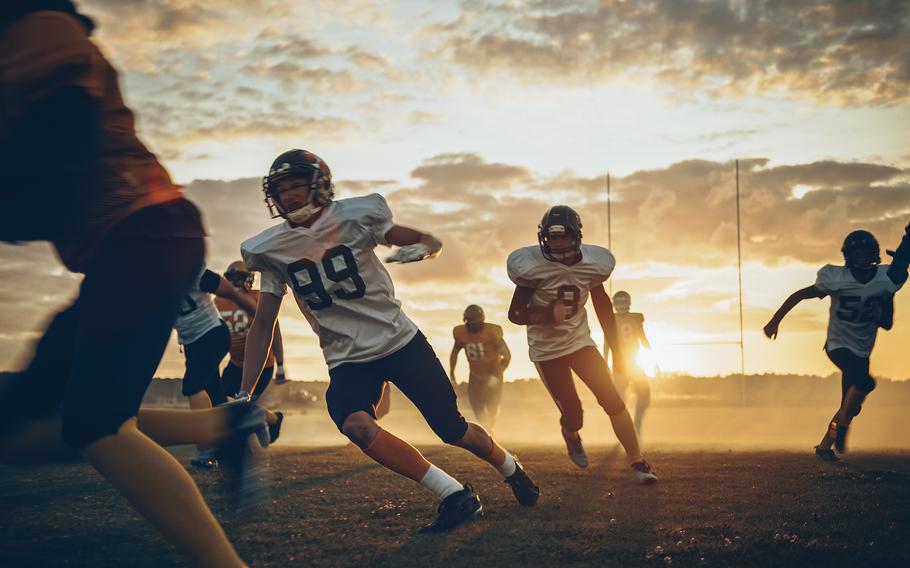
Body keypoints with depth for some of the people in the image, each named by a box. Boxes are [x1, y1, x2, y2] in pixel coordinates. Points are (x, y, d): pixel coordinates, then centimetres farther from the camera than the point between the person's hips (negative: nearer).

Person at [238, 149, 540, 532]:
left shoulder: (354, 216, -9)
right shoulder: (272, 249, -1)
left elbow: (431, 241, 0)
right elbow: (263, 324, 4)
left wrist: (421, 248, -25)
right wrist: (244, 393, -2)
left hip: (400, 341, -1)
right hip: (347, 359, 2)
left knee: (454, 430, 2)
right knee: (355, 424, -29)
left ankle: (511, 469, 36)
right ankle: (455, 496, -20)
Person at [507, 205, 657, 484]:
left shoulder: (592, 263, -9)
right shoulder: (534, 266, -20)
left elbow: (602, 304, 7)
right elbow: (515, 314, -14)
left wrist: (616, 349, 11)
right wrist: (545, 315, -35)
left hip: (580, 340, 3)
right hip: (547, 349, -3)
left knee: (613, 401, -5)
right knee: (572, 415, 0)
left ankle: (637, 463, 3)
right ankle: (571, 436, 38)